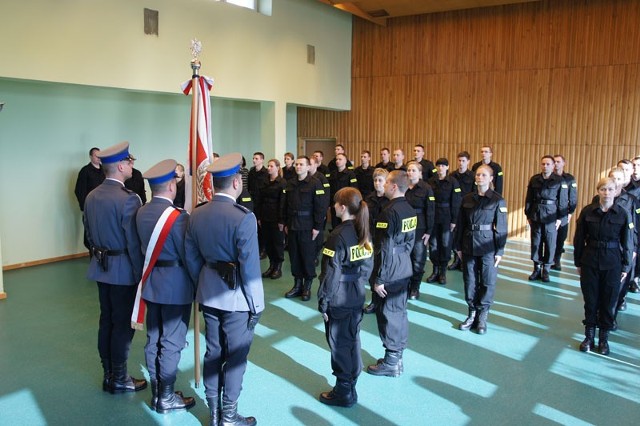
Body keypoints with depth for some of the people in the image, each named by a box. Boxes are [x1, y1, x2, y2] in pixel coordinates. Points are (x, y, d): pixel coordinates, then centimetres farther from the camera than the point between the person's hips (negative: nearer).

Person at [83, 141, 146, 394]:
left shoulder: (91, 197, 5)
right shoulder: (128, 199, -21)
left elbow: (89, 233, 12)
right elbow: (134, 243, -20)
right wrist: (141, 274, -12)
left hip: (101, 268, 8)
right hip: (123, 271, -8)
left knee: (106, 321, 16)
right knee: (123, 325, 4)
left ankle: (108, 375, 27)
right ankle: (119, 379, 15)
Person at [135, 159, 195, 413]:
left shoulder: (141, 213, 1)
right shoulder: (178, 216, -20)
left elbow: (143, 246, 5)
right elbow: (187, 255, -17)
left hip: (151, 283, 7)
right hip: (175, 285, -7)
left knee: (153, 340, 15)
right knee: (171, 343, 5)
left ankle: (156, 393, 28)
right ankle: (166, 398, 16)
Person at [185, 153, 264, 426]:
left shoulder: (196, 215, -1)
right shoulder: (244, 218, -21)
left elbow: (191, 259, 6)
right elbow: (250, 267, -19)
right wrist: (256, 303, -9)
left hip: (209, 294, 6)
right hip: (237, 297, -6)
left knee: (212, 353, 17)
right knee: (235, 357, 8)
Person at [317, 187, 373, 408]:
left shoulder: (338, 236, -20)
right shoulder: (363, 232, 2)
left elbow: (331, 273, -19)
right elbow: (368, 265, 9)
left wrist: (323, 302, -11)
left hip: (339, 301, -7)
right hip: (357, 298, 7)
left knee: (339, 344, 6)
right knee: (352, 341, 17)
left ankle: (343, 393, 18)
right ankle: (350, 386, 30)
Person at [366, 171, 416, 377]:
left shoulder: (390, 212, -20)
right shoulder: (410, 211, 5)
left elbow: (385, 249, -20)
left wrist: (379, 279, -15)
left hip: (390, 271, -8)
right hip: (404, 269, 8)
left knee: (388, 314, 3)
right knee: (399, 312, 15)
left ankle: (390, 362, 13)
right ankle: (397, 357, 27)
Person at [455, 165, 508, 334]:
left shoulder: (498, 200, -4)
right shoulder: (467, 199, 5)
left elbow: (501, 228, -4)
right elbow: (460, 224, 8)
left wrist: (500, 251, -6)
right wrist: (459, 247, 7)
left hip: (488, 247, -3)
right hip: (469, 245, 3)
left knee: (488, 282, 3)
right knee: (470, 280, 8)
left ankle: (482, 317, 16)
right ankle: (472, 313, 22)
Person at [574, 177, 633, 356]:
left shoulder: (623, 214, -5)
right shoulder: (587, 211, -4)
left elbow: (628, 243, 0)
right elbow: (579, 239, 2)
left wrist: (625, 267, 0)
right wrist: (578, 263, 3)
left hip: (613, 263, 0)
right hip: (590, 261, 1)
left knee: (609, 301, 8)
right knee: (590, 299, 8)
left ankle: (604, 338, 22)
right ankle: (589, 336, 22)